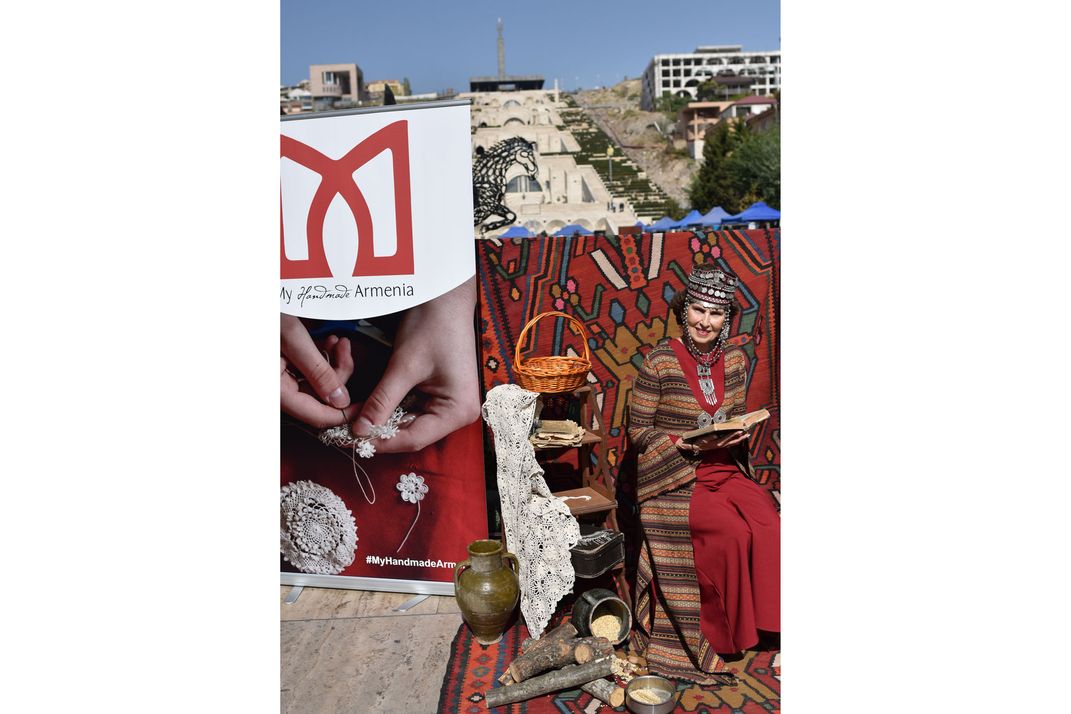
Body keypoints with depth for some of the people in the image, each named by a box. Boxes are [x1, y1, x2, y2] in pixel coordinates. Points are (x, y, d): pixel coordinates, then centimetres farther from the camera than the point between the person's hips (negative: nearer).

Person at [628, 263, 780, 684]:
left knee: (769, 528, -21)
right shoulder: (659, 361, -9)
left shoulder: (735, 361, 7)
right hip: (673, 479, -5)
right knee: (733, 533, -26)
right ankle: (720, 634, -4)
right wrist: (688, 445, -19)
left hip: (725, 470, 5)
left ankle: (754, 619, 0)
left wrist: (737, 434, -6)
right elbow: (638, 431, -6)